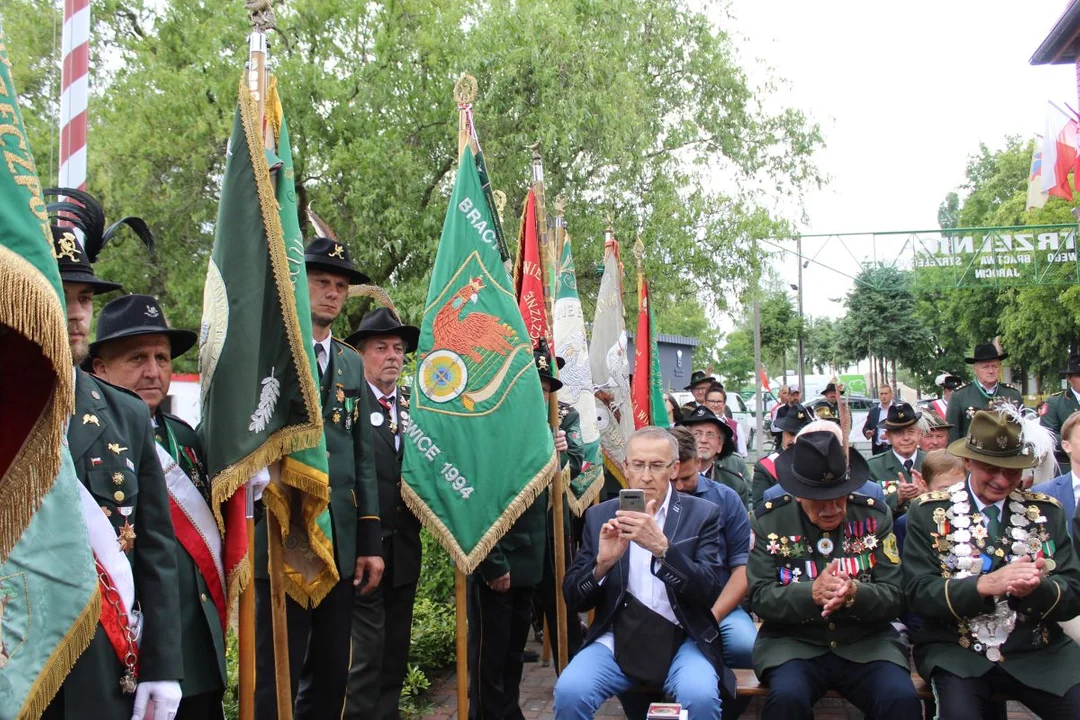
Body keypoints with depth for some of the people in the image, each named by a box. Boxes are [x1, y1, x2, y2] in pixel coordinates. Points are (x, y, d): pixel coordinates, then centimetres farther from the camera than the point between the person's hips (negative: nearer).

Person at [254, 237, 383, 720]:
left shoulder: (352, 364, 15)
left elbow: (363, 458, 14)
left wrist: (370, 543, 11)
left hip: (342, 547, 6)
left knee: (331, 678, 13)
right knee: (278, 681, 0)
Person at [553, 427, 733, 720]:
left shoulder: (702, 514, 1)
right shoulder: (600, 516, 6)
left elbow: (709, 591, -11)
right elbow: (574, 600, 4)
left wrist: (661, 547, -26)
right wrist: (602, 562, -17)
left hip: (681, 640, -1)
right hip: (617, 639, 2)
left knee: (700, 696, -30)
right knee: (569, 692, -24)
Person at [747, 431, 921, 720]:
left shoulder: (875, 516, 2)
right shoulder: (768, 520, -2)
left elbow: (894, 597, -1)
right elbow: (759, 597, -6)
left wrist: (854, 594, -23)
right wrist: (812, 593, -24)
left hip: (866, 643, 2)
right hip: (792, 642, -1)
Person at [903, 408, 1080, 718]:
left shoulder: (1047, 512, 8)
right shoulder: (928, 512, 0)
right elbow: (919, 592, -7)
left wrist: (1037, 587, -19)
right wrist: (984, 584, -23)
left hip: (1037, 650, 3)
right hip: (956, 651, -3)